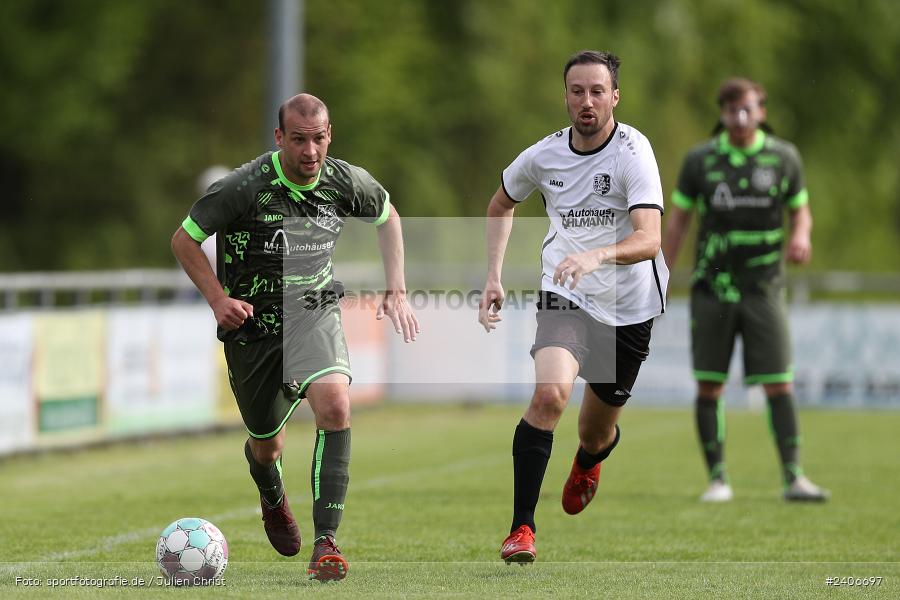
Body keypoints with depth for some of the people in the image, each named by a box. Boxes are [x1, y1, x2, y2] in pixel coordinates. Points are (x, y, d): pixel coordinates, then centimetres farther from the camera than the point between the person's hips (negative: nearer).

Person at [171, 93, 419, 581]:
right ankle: (273, 501, 53)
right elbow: (183, 239, -7)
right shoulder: (245, 187, -20)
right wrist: (217, 299, -18)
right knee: (267, 443, 13)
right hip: (252, 323, -1)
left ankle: (326, 541, -25)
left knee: (334, 402, -28)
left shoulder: (346, 183, -10)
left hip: (314, 313, 1)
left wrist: (396, 291, 6)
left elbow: (387, 217, 13)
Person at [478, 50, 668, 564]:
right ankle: (522, 528, -22)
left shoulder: (633, 152, -18)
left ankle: (587, 464, 54)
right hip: (564, 298, 1)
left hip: (628, 308, -1)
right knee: (550, 392, -28)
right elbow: (502, 203, 18)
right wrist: (494, 276, 9)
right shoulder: (543, 156, -5)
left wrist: (596, 255, -49)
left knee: (597, 434, 13)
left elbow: (649, 240, -30)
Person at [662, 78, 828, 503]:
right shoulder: (699, 160, 2)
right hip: (712, 288, 0)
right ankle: (718, 479, 7)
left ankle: (794, 479, -4)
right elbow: (678, 220, 7)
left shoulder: (783, 158, 2)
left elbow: (801, 211, 13)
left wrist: (801, 236, -11)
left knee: (779, 386, -6)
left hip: (764, 288, 0)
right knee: (709, 388, -1)